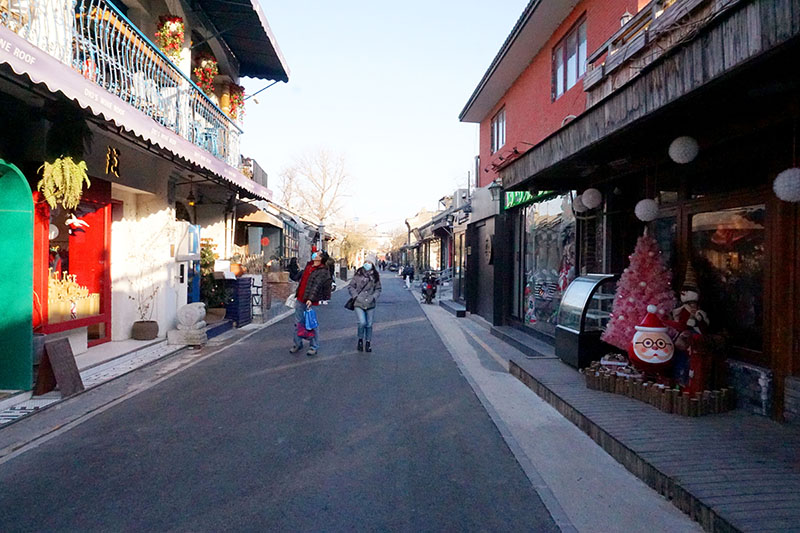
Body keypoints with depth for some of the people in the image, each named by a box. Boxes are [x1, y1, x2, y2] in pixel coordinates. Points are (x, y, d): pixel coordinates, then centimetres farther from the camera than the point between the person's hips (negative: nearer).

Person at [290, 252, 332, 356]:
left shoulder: (323, 271, -8)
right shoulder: (308, 266, 15)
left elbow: (317, 285, -18)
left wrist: (311, 299, -26)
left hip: (311, 301, -7)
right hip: (300, 300, 7)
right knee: (298, 323, 12)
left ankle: (314, 347, 10)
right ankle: (298, 344, 24)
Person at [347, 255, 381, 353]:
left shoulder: (376, 276, 6)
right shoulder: (358, 274, 0)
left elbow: (378, 289, 14)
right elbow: (350, 286, 5)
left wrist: (374, 297, -3)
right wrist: (355, 296, -6)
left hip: (370, 304, 2)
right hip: (359, 303, -2)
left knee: (369, 324, 8)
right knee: (362, 323, -15)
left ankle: (368, 343, 25)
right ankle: (360, 340, 11)